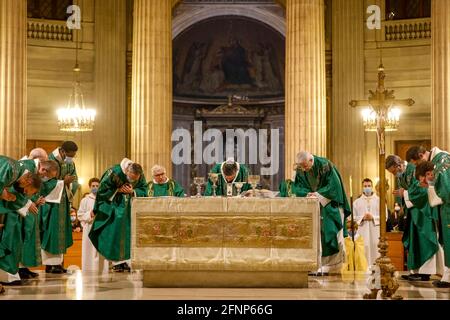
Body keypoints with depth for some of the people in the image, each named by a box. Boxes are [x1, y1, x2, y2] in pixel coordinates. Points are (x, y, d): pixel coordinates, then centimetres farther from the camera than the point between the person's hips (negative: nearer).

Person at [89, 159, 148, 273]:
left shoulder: (141, 176, -14)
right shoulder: (114, 172, -25)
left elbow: (144, 191, -5)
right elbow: (102, 190, -16)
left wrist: (132, 192, -22)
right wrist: (118, 190, -21)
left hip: (129, 207, 3)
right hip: (113, 206, -3)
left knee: (127, 233, -1)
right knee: (113, 233, -8)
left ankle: (124, 260, 4)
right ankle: (116, 261, -4)